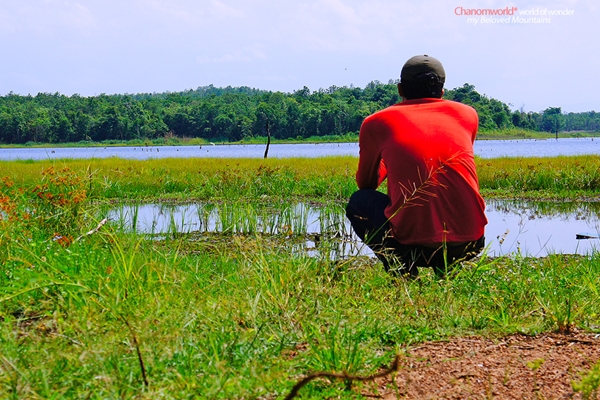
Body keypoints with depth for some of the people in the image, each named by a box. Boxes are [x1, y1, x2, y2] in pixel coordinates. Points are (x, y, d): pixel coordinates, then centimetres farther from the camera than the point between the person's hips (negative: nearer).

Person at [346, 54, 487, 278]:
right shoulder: (467, 114, 17)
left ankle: (402, 269, 4)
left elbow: (366, 183, 28)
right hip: (471, 244, 3)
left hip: (414, 244, -3)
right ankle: (449, 268, 14)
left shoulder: (376, 123, 11)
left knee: (359, 202, 27)